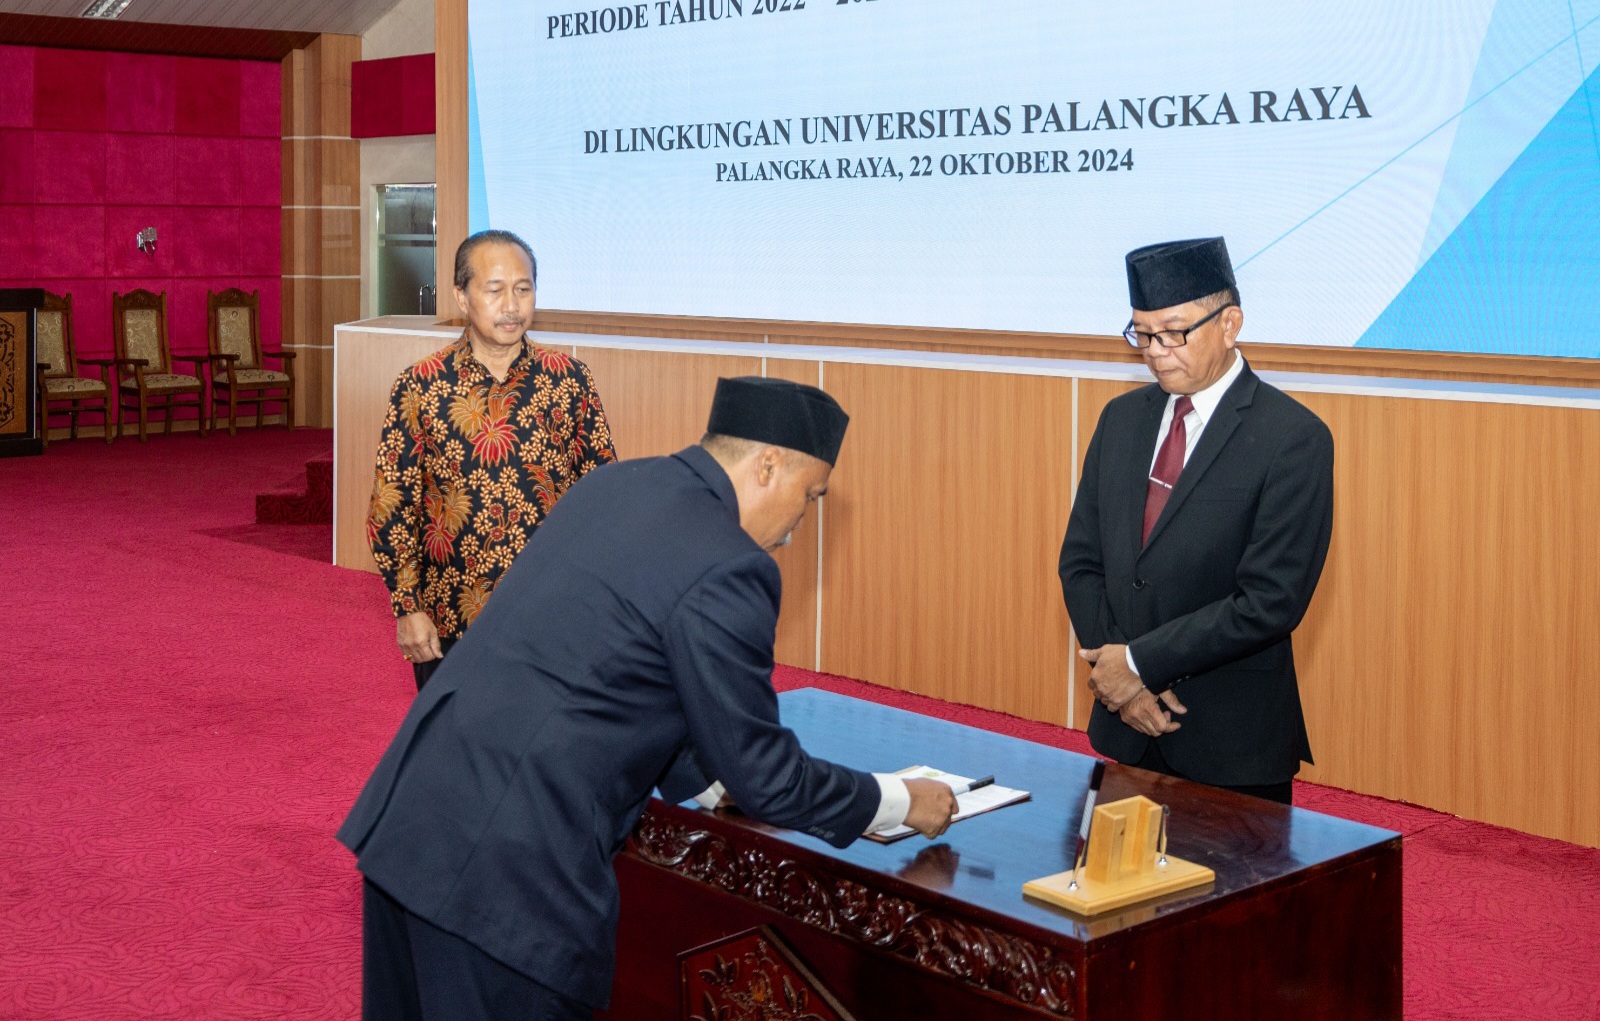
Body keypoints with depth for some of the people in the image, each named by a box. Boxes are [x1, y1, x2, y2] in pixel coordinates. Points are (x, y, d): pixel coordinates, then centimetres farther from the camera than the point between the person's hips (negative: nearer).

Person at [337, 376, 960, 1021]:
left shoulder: (610, 484, 11)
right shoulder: (725, 570, -15)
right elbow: (762, 771, -6)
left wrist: (713, 782, 30)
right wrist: (902, 802, 9)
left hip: (407, 804, 9)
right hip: (511, 864, -9)